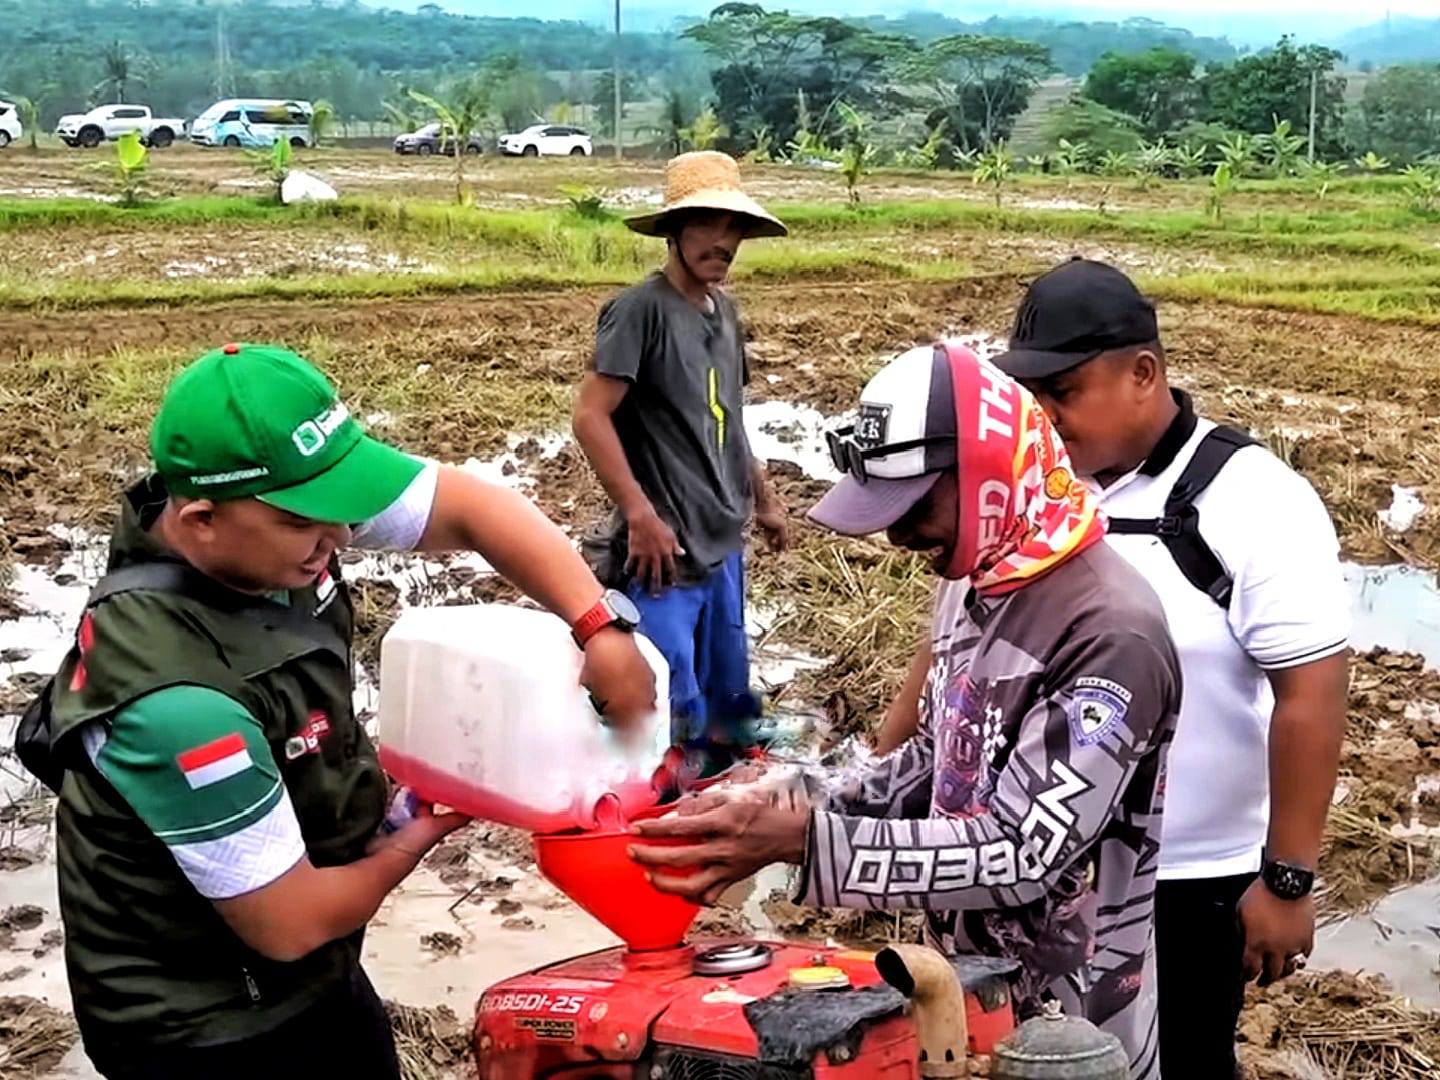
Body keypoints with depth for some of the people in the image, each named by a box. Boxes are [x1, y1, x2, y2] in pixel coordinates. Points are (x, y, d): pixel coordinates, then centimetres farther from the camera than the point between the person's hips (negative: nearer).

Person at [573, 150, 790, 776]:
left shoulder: (723, 309, 11)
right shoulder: (641, 309, -13)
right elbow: (591, 417, -18)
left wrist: (764, 498, 22)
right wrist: (641, 514, -20)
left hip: (723, 543, 8)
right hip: (663, 548, -8)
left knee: (728, 704, 20)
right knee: (673, 715, -5)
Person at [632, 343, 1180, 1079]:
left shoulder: (1110, 633, -26)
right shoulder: (969, 586, 1)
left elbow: (1020, 855, -29)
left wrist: (805, 840, -34)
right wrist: (797, 805, -5)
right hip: (964, 986, 7)